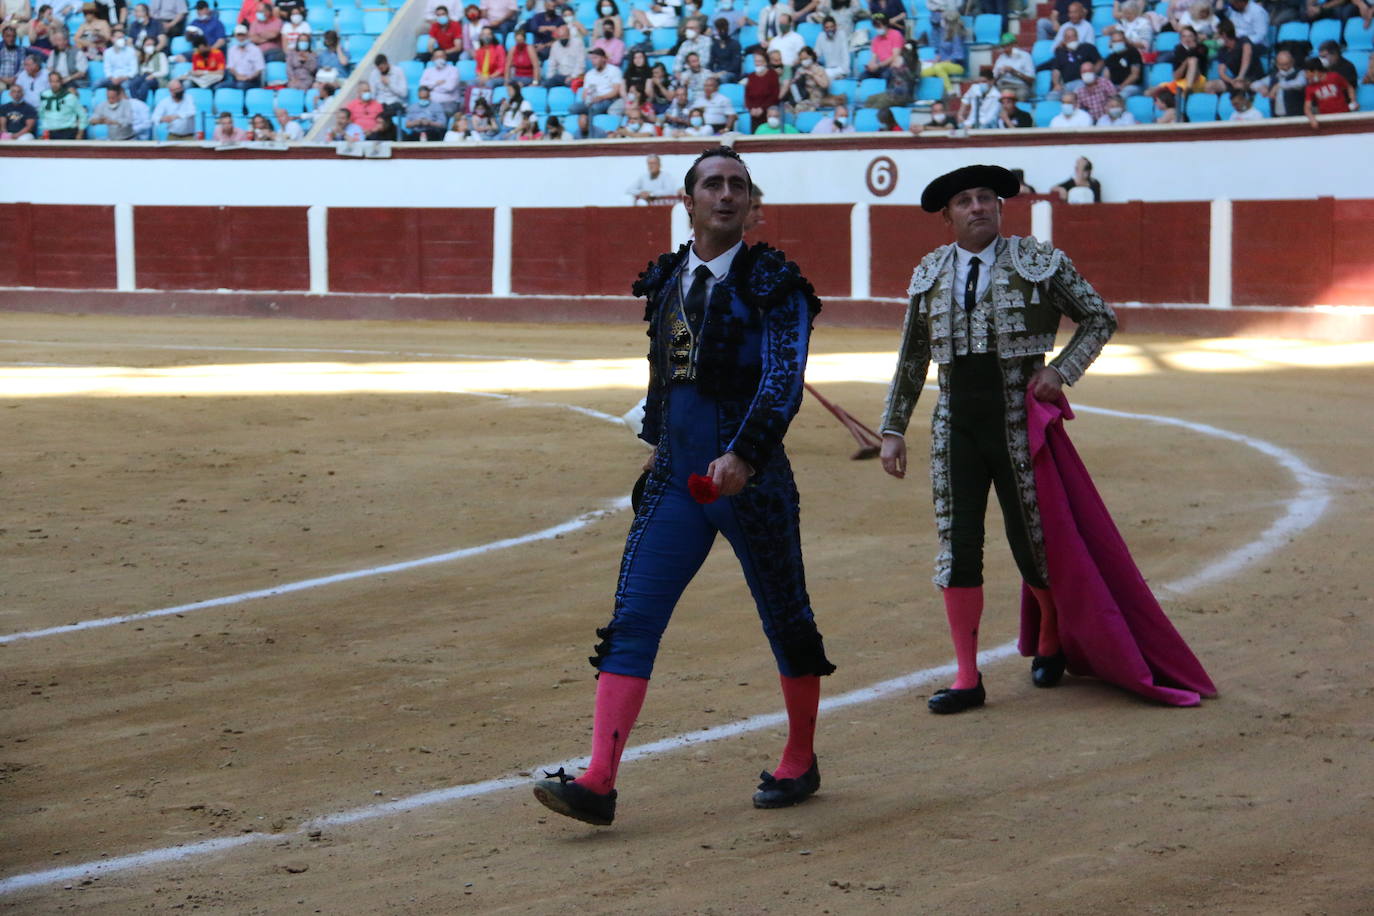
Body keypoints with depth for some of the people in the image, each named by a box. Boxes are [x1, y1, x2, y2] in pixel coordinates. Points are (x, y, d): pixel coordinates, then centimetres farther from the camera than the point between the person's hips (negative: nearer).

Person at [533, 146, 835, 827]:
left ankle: (799, 763, 29)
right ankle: (598, 782, -10)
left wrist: (743, 455, -31)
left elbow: (783, 380, -19)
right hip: (674, 482, 5)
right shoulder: (666, 280, 9)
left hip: (750, 480, -5)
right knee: (630, 623, -6)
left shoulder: (772, 284, -7)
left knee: (786, 621, 9)